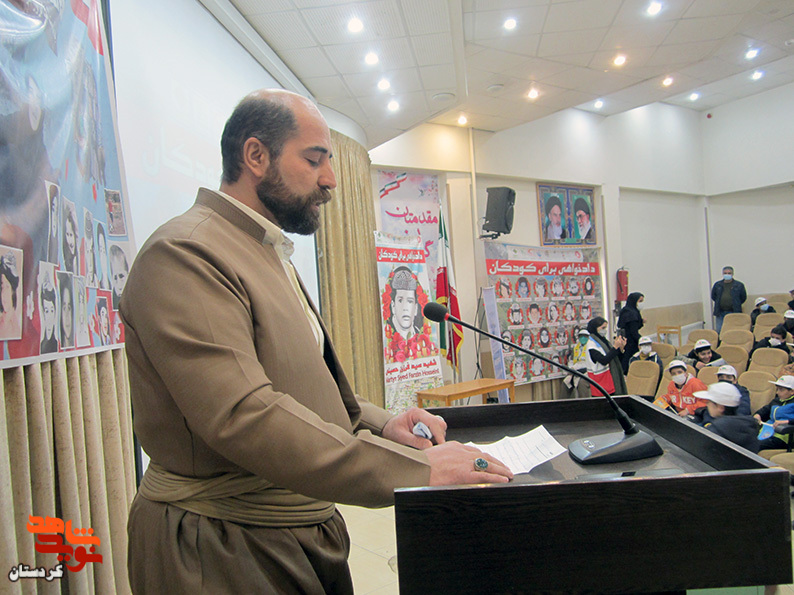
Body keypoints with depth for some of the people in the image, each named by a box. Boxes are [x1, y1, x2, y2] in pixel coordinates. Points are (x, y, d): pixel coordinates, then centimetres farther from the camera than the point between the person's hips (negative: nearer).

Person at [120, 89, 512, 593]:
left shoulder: (271, 254, 13)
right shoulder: (183, 254, -19)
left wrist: (381, 425, -1)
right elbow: (241, 416, -29)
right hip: (228, 553, -9)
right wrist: (417, 469, -31)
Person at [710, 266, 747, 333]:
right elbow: (713, 296, 20)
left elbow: (743, 298, 11)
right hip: (720, 313, 2)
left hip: (733, 312, -2)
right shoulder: (717, 285, 10)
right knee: (719, 331, -3)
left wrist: (736, 305, 7)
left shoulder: (739, 285, 5)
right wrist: (719, 303, 12)